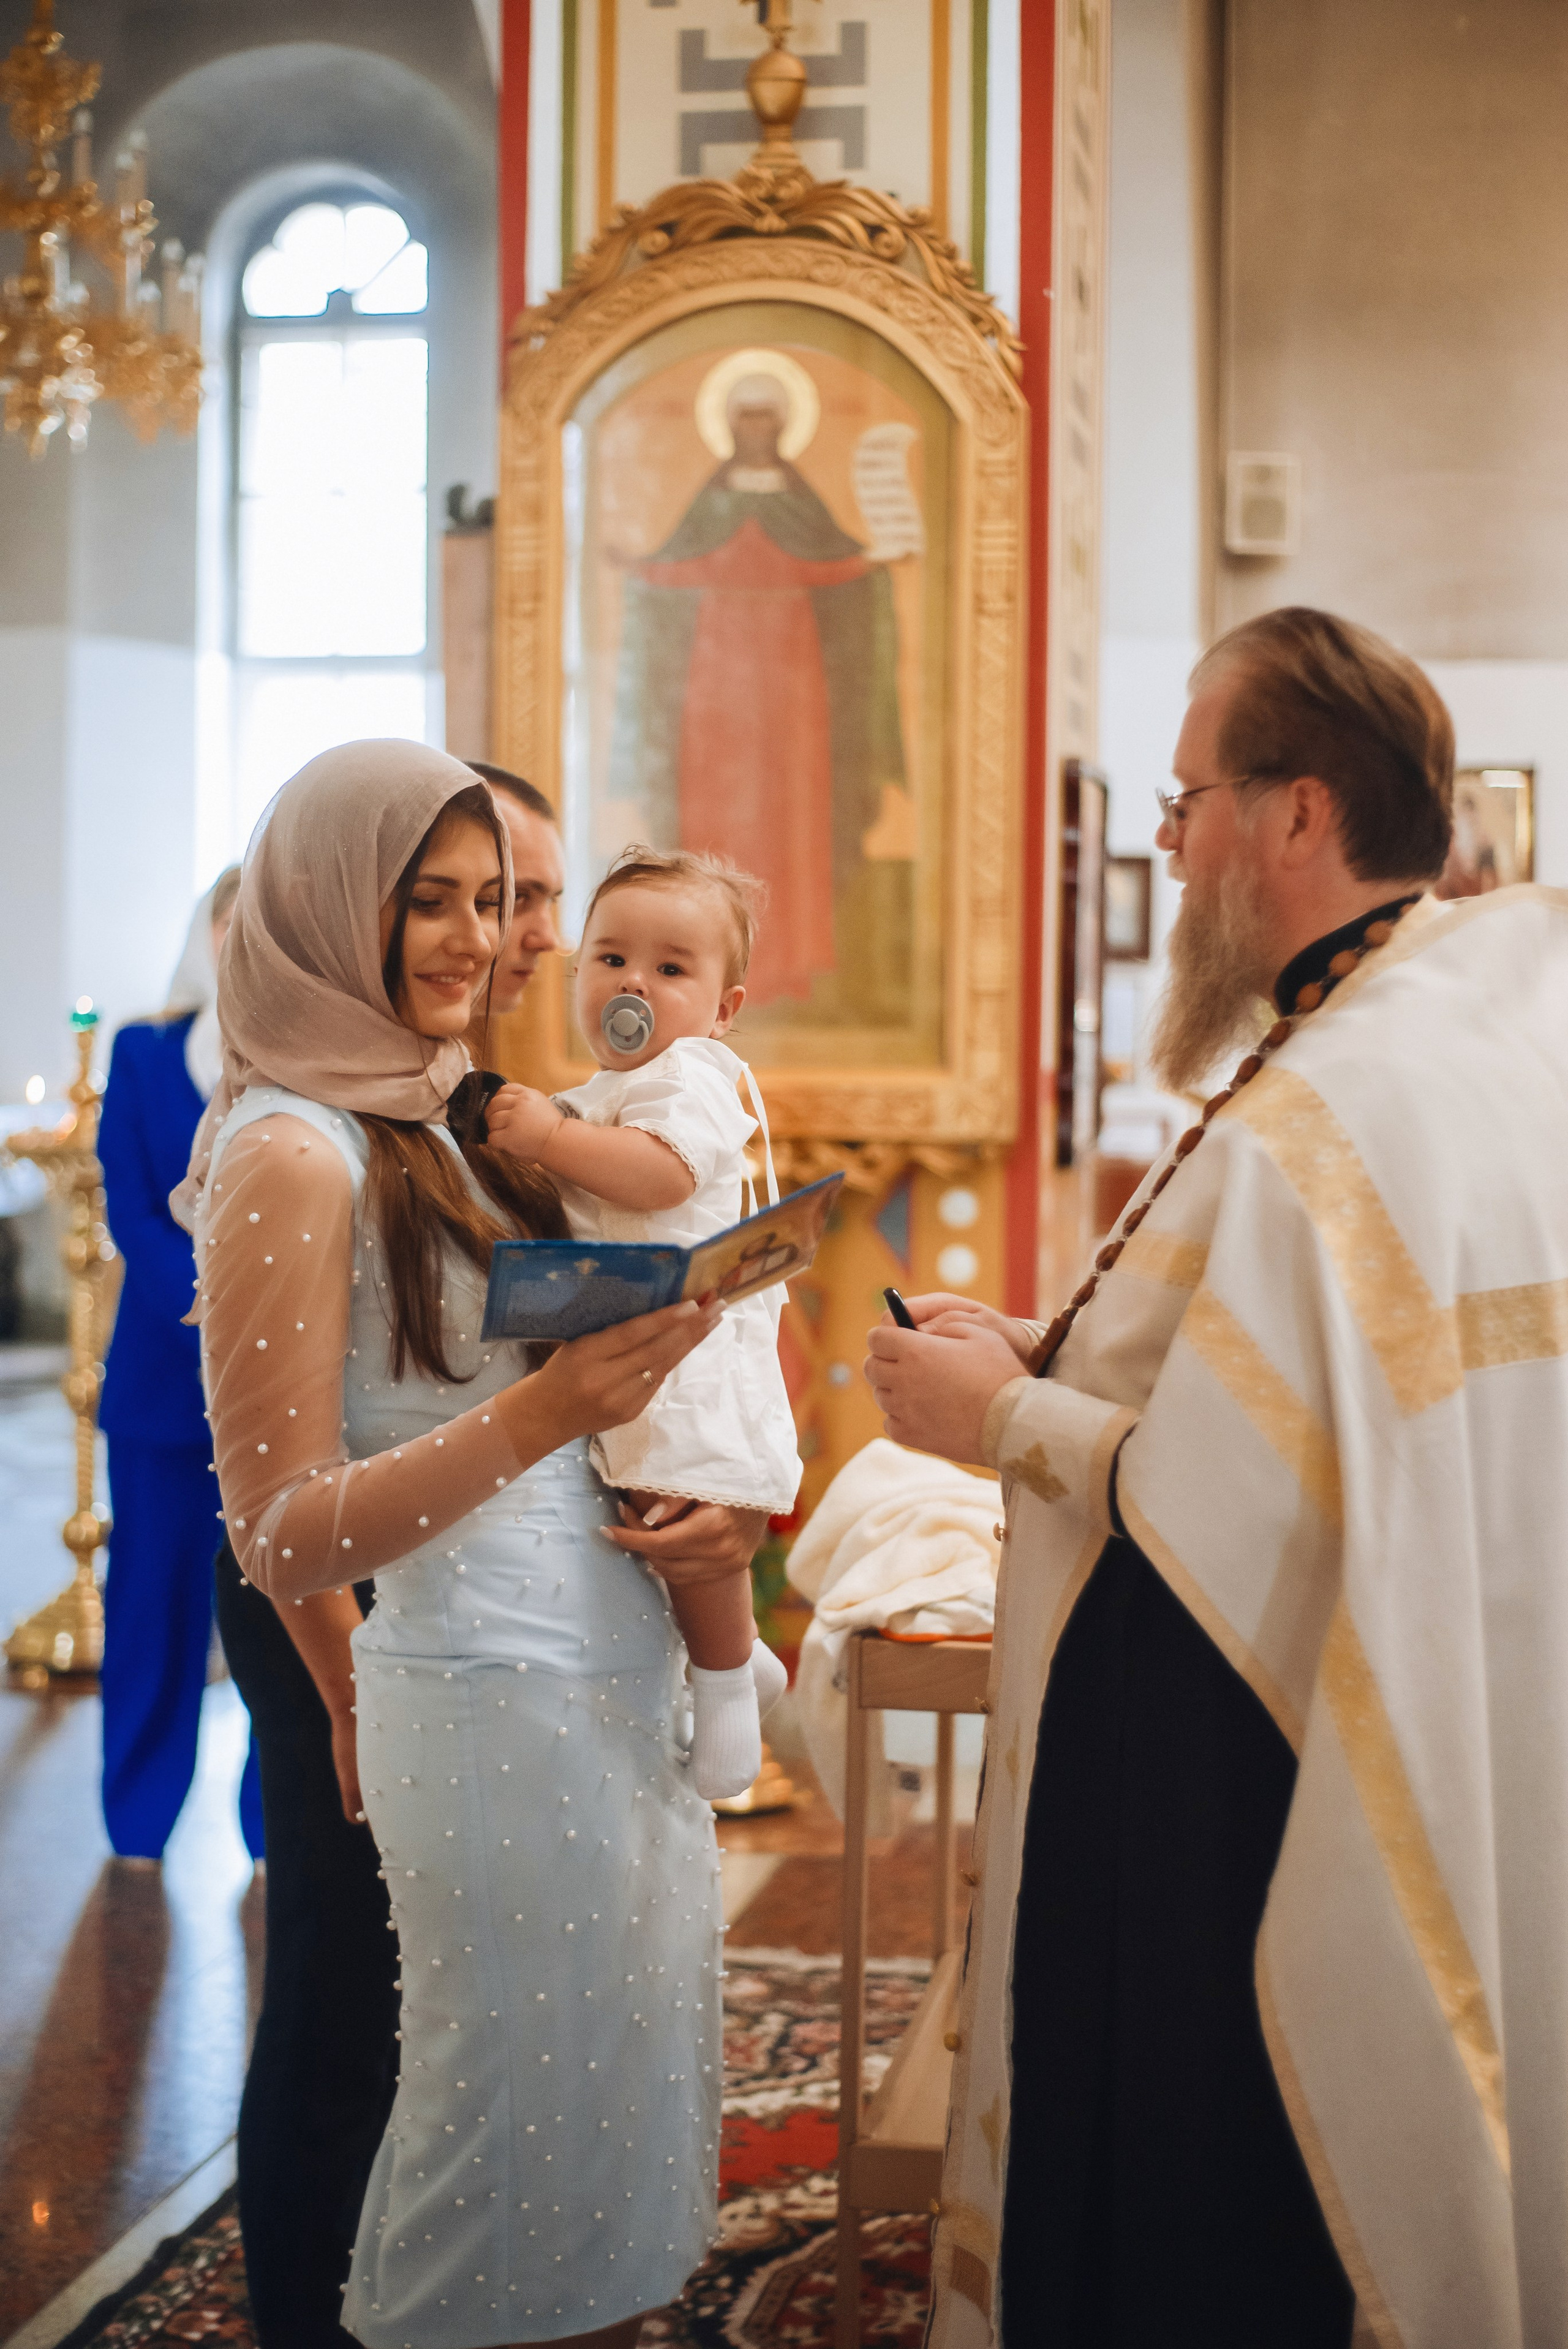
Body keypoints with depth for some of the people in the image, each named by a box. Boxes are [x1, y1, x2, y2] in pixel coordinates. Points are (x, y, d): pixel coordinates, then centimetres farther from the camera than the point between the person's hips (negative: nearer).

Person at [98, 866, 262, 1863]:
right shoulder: (146, 1055, 7)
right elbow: (133, 1217, -1)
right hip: (166, 1390, 0)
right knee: (156, 1609, 5)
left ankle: (277, 1837, 12)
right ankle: (136, 1839, 17)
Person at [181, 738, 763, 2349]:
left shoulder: (440, 1117, 13)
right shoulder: (289, 1153, -14)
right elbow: (279, 1541, -17)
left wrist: (713, 1514, 6)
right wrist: (538, 1415, -28)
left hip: (617, 1662, 9)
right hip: (491, 1692, -9)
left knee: (630, 2073, 17)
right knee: (526, 2112, 3)